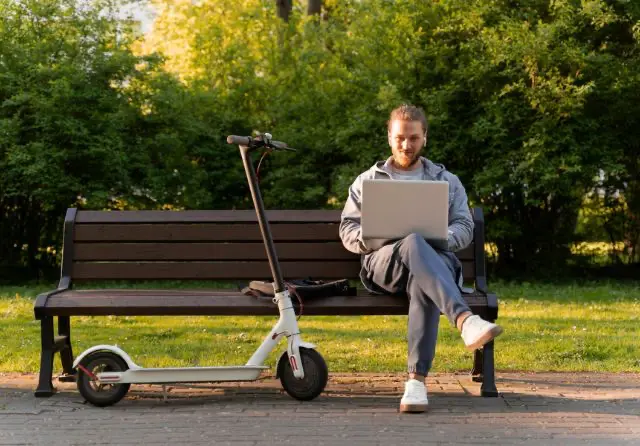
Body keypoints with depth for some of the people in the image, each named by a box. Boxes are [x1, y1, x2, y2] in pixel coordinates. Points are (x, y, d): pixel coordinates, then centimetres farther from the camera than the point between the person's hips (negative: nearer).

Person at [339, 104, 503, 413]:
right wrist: (382, 237, -8)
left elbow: (464, 227, 13)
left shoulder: (447, 181, 25)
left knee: (423, 280, -41)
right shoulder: (368, 181, 24)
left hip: (436, 259, 1)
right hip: (384, 264, -1)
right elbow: (348, 231, 14)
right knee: (415, 245, -40)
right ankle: (465, 320, -62)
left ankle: (417, 379, -50)